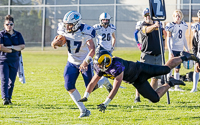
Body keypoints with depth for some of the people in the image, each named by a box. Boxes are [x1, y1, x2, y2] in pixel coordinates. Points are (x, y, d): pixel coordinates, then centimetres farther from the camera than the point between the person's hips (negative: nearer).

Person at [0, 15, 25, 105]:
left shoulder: (18, 35, 10)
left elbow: (22, 46, -1)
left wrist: (12, 47, -13)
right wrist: (13, 50, -11)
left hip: (15, 61, 4)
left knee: (11, 81, 5)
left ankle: (9, 98, 15)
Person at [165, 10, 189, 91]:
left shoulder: (183, 26, 10)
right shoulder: (171, 26, -7)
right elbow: (168, 39, -8)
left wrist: (187, 49, 18)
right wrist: (170, 51, -14)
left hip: (180, 49, 6)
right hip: (173, 49, -6)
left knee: (177, 68, 9)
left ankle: (177, 86, 13)